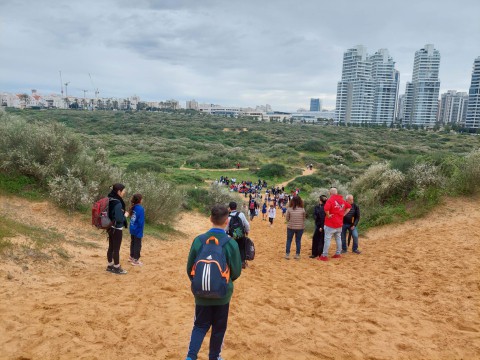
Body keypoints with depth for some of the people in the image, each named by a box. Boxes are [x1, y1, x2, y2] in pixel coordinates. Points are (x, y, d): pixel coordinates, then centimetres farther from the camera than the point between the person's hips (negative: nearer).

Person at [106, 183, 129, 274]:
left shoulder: (110, 200, 3)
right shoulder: (117, 203, -24)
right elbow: (119, 219, -24)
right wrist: (125, 215, -7)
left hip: (110, 227, 9)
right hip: (117, 229, -9)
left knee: (111, 247, 18)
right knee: (116, 249, 4)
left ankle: (110, 265, 30)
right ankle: (116, 268, 16)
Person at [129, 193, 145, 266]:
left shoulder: (133, 208, 0)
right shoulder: (140, 209, -22)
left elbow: (131, 218, 9)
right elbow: (141, 221, -21)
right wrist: (141, 231, -11)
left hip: (132, 229, 7)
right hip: (137, 230, -7)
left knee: (133, 243, 21)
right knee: (137, 245, 4)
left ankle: (132, 257, 34)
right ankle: (135, 260, 11)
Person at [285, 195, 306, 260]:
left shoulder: (289, 209, -12)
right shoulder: (302, 209, -10)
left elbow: (287, 218, -4)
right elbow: (304, 218, 0)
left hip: (290, 227, 0)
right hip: (300, 227, 1)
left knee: (289, 240, 12)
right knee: (298, 241, 13)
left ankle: (287, 254, 12)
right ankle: (297, 255, 16)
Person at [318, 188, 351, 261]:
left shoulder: (330, 199, -16)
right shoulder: (342, 200, 6)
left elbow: (326, 208, -33)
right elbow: (349, 206, 20)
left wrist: (328, 215, -18)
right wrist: (343, 214, 14)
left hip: (331, 224, -7)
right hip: (339, 223, 7)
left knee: (327, 239, -2)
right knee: (338, 238, 17)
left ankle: (324, 256, 0)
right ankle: (338, 254, 26)